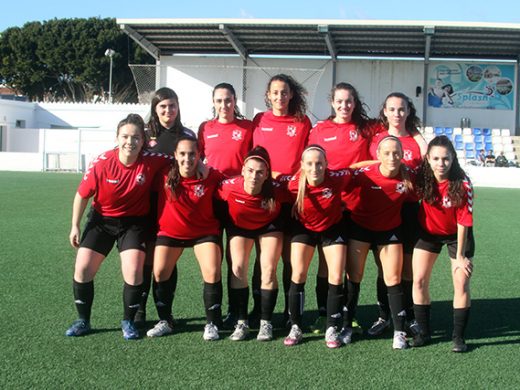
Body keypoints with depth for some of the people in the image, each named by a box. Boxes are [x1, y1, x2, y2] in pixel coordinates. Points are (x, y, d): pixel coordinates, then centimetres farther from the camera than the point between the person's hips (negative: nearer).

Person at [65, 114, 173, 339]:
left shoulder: (152, 161, -20)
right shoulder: (102, 163, -20)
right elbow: (82, 195, -7)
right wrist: (75, 226, -2)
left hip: (134, 222, -1)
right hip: (101, 219, 1)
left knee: (133, 272, -14)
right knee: (83, 268, -3)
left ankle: (128, 321, 9)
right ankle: (83, 320, 17)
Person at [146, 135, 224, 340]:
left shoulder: (211, 176, -15)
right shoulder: (165, 176, -13)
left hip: (204, 231, -2)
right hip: (170, 231, 2)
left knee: (212, 272, -16)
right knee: (160, 272, -9)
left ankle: (212, 324, 0)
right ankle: (165, 321, 9)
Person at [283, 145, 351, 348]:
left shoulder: (336, 178, -30)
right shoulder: (294, 183, -28)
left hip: (333, 228, 0)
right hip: (304, 229, 0)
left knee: (336, 277, -5)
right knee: (298, 275, -6)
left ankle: (332, 329, 7)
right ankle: (295, 328, 5)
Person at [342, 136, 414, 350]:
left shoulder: (409, 175, -20)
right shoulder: (365, 174, -25)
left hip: (390, 229, 1)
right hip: (360, 226, -1)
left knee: (393, 279, 1)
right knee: (353, 277, 4)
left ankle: (399, 332, 10)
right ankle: (347, 327, 17)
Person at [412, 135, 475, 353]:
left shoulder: (462, 183, -25)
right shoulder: (421, 178, -20)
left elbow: (463, 221, -20)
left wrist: (460, 256, -17)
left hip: (457, 234, -2)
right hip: (428, 232, 2)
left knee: (461, 284, -5)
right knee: (419, 281, -4)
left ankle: (459, 337, 8)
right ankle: (423, 332, 10)